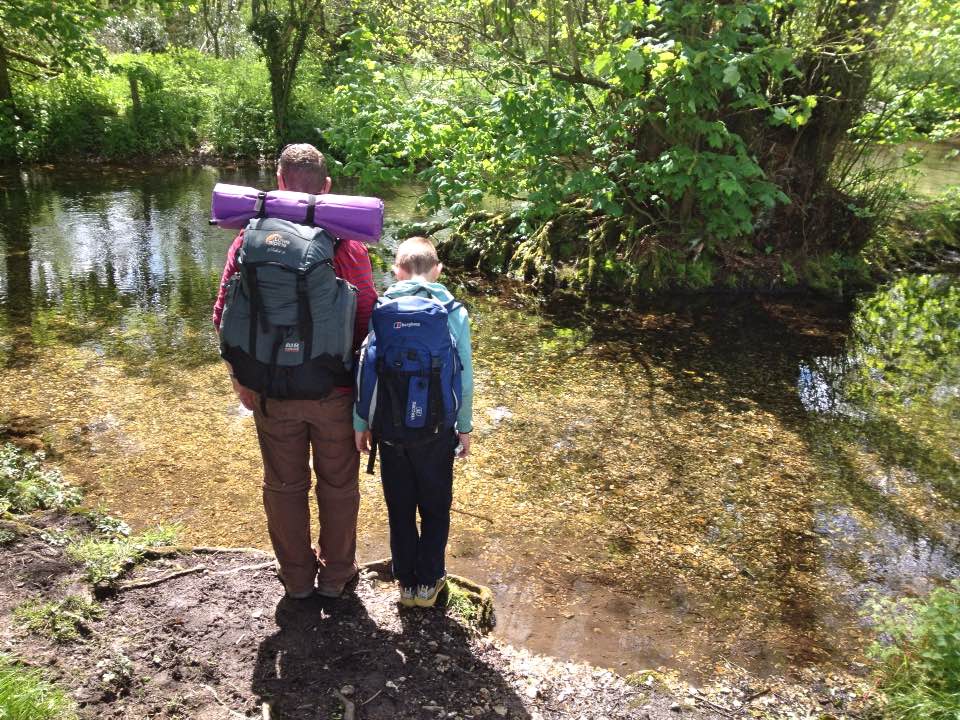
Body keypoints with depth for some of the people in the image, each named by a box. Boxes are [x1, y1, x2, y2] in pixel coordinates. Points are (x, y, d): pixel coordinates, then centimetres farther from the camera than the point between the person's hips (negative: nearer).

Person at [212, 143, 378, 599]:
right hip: (335, 389, -1)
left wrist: (241, 378, 7)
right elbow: (367, 318, -10)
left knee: (284, 484, 18)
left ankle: (296, 576, 33)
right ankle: (336, 574, 32)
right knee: (338, 483, 16)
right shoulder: (347, 241, -10)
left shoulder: (252, 237, -6)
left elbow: (225, 313, -4)